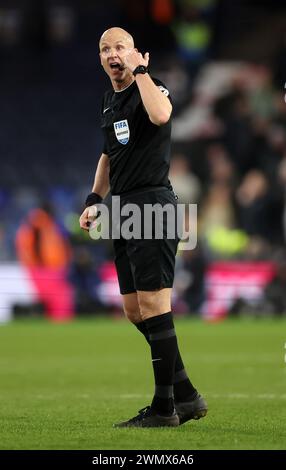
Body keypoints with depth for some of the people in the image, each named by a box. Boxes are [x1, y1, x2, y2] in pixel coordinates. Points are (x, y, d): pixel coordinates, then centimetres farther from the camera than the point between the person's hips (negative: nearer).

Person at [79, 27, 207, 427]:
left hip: (152, 206, -9)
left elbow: (160, 115, -33)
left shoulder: (152, 88, -8)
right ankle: (186, 396, 16)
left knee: (152, 306, -9)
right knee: (134, 310, 9)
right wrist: (95, 199, 20)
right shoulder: (110, 101, 17)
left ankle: (164, 408, -3)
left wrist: (140, 70, -20)